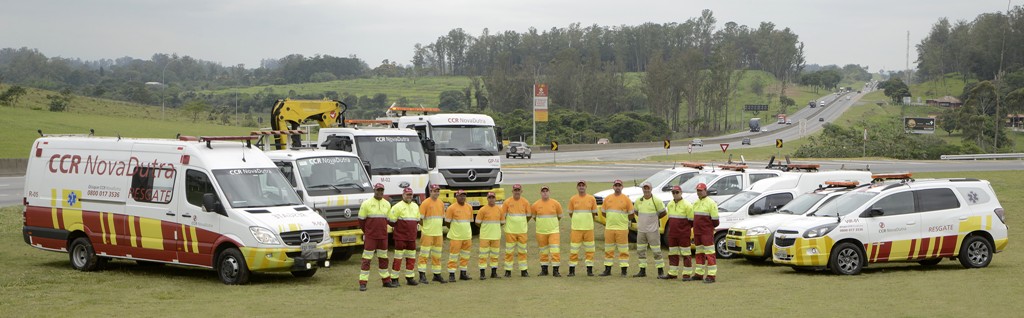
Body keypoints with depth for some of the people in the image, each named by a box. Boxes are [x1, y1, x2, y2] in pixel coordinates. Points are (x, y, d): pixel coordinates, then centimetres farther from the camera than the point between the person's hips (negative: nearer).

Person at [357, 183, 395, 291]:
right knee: (366, 260, -5)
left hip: (383, 236, 5)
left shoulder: (387, 204, 8)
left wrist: (383, 230, 11)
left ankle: (386, 281, 23)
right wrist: (366, 232, 2)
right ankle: (362, 283, -4)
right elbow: (361, 220, -1)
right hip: (370, 237, -5)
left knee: (383, 259, 13)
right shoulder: (367, 204, -5)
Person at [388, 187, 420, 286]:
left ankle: (410, 278, 17)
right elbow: (391, 221, -11)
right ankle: (394, 279, 1)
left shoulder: (415, 206, 13)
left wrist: (415, 228, 12)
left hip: (412, 237, 6)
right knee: (398, 258, -4)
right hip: (400, 237, -6)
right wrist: (399, 227, -1)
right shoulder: (397, 207, -9)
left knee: (411, 258, 9)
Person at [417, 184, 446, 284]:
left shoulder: (441, 203, 12)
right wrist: (422, 231, -9)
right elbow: (420, 218, -8)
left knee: (437, 256, 12)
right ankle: (422, 276, -4)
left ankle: (437, 275, 21)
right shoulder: (425, 203, -8)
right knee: (424, 254, -5)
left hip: (438, 234, 6)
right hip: (427, 234, -6)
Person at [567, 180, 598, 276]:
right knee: (574, 249, 0)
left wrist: (586, 219, 9)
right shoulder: (573, 199, 4)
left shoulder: (591, 198, 4)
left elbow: (594, 213, 12)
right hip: (576, 228, -1)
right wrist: (578, 219, 10)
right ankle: (572, 270, 6)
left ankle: (590, 269, 10)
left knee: (589, 250, 3)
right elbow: (570, 214, 12)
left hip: (589, 227, 1)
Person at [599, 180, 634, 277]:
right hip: (609, 228, 4)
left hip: (622, 228, -4)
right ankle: (607, 270, 16)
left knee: (623, 250, -2)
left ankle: (624, 271, 2)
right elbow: (603, 211, 18)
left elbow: (631, 213, 3)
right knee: (608, 250, 9)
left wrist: (622, 219, 9)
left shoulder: (626, 199, -1)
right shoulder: (607, 199, 9)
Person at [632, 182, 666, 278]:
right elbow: (635, 211, 21)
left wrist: (653, 218, 5)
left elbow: (663, 212, 0)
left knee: (656, 251, -4)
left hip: (652, 230, -5)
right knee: (640, 251, 9)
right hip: (641, 229, 5)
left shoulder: (656, 201, -8)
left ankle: (660, 271, 3)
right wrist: (643, 218, 10)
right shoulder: (638, 200, 6)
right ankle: (642, 271, 18)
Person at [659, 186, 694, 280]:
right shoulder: (670, 204, 11)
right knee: (672, 254, 11)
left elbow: (691, 220, -7)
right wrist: (670, 228, 16)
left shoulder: (686, 205, -10)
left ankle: (687, 274, 2)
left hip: (684, 234, -7)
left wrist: (685, 228, -2)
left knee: (686, 254, -2)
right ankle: (672, 273, 17)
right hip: (672, 234, 7)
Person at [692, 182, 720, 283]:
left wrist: (709, 226, -2)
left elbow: (715, 220, -11)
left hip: (707, 232, -8)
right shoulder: (696, 203, 15)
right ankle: (699, 274, 22)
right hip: (697, 232, 8)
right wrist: (695, 228, 16)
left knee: (709, 254, -8)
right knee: (699, 253, 14)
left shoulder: (710, 203, -10)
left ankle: (711, 276, -9)